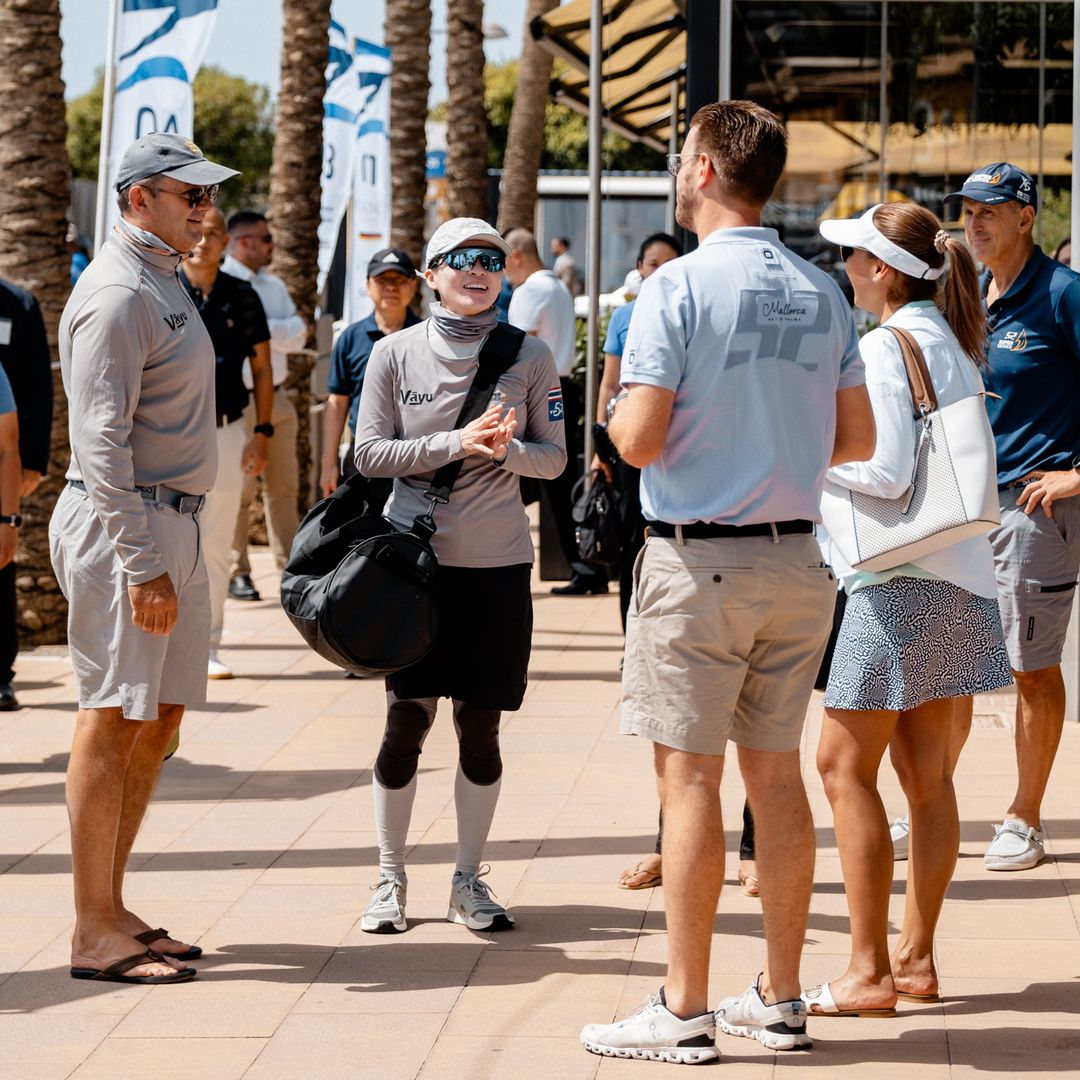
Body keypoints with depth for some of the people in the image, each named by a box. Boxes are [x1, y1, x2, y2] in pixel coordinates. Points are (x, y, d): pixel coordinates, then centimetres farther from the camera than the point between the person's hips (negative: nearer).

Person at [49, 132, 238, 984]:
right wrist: (142, 563, -25)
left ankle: (111, 910, 17)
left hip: (175, 525, 10)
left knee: (156, 723, 10)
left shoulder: (166, 281, 17)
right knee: (113, 722, -7)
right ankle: (95, 932, -4)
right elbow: (102, 441, -20)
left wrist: (172, 552, 15)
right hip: (125, 526, -10)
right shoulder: (116, 294, -14)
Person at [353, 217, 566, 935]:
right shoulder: (395, 354, 0)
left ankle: (469, 880, 17)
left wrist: (507, 450, -16)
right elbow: (370, 454, -3)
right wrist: (456, 444, -15)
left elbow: (554, 457, 5)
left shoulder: (530, 357, 3)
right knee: (407, 720, 0)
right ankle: (391, 879, 14)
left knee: (481, 726, 5)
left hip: (499, 565, 1)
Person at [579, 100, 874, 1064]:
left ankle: (684, 1010, 1)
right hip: (796, 558, 6)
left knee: (691, 776, -2)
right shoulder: (822, 294, 6)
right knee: (777, 772, 11)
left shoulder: (680, 287, -12)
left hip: (699, 560, -6)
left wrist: (617, 412, 5)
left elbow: (638, 440, -16)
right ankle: (781, 1000, 18)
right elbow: (858, 438, 10)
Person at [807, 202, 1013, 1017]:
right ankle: (916, 959, 14)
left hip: (902, 580, -9)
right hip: (957, 578, 9)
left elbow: (886, 472, -19)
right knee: (925, 770, 11)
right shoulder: (951, 342, 14)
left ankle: (870, 972, -6)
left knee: (846, 764, -5)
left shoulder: (886, 346, -13)